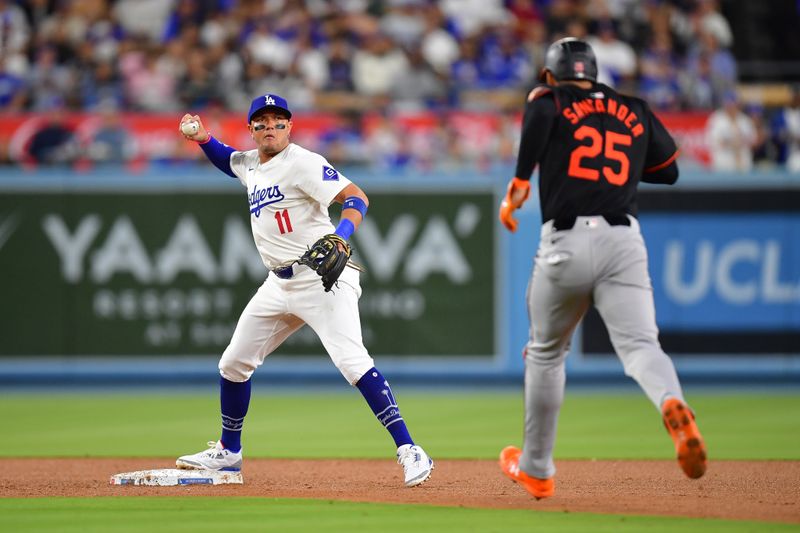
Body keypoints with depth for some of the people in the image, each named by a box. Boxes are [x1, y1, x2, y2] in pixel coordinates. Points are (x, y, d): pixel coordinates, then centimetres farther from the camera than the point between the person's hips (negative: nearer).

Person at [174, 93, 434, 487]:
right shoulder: (250, 163, 12)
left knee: (352, 361, -23)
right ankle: (229, 452, 32)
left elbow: (356, 197, -21)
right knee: (233, 363, 14)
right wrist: (203, 138, 17)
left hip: (322, 278, -9)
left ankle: (409, 451, -25)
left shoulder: (302, 163, -13)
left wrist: (340, 237, -39)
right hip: (280, 284, 9)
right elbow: (228, 160, 37)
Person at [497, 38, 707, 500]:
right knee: (640, 344, -12)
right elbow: (670, 169, 25)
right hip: (625, 241, 1)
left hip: (566, 243, -1)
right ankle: (673, 404, -47)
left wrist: (519, 185, -15)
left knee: (546, 352, 18)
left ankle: (536, 469, 29)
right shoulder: (635, 111, 19)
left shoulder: (549, 100, 8)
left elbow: (540, 116, -17)